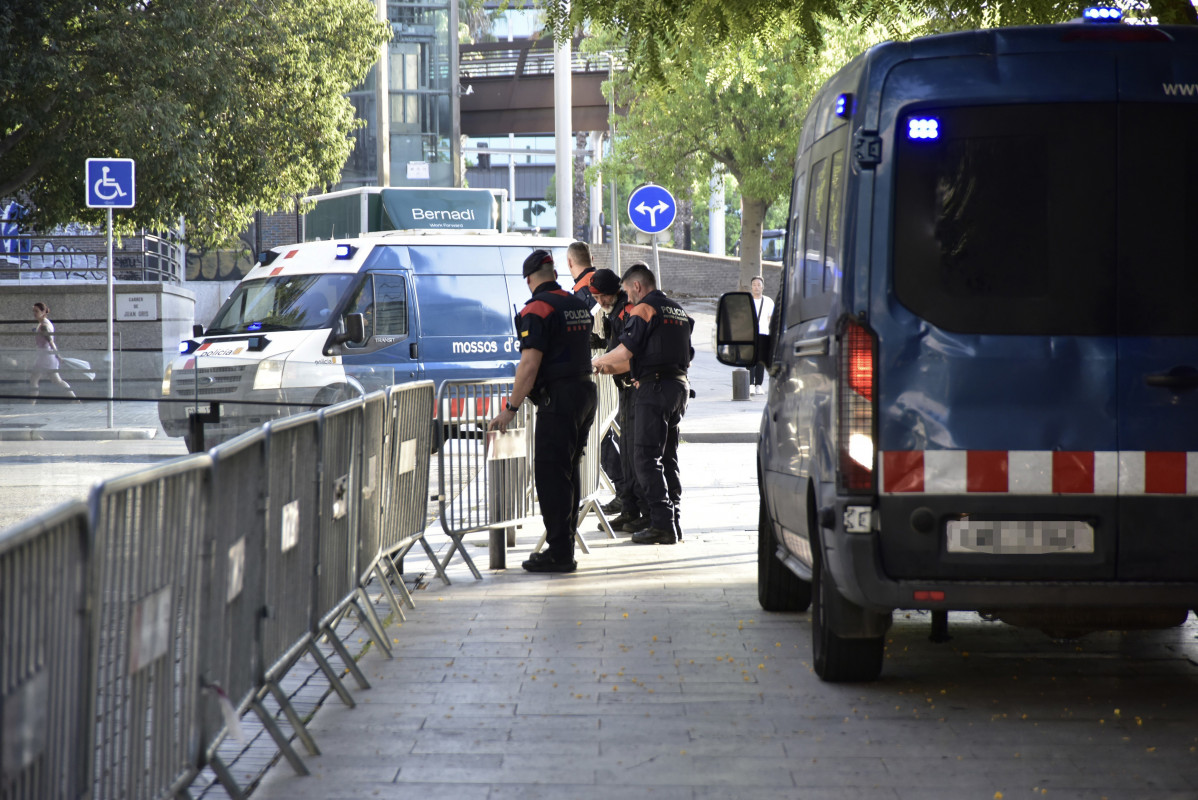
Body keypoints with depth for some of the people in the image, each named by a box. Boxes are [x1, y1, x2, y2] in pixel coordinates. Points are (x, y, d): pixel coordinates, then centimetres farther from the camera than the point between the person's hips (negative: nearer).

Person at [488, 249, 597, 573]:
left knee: (550, 474, -5)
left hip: (558, 398, -9)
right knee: (568, 470, 16)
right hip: (586, 391, 9)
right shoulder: (578, 306, 14)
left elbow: (530, 364, -19)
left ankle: (559, 552, -8)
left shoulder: (537, 310, -12)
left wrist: (511, 408, -15)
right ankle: (565, 543, 22)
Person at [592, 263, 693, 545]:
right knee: (668, 458, 13)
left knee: (646, 458, -6)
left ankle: (662, 524, -14)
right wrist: (613, 368, 26)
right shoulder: (678, 311, 19)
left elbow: (624, 351, -15)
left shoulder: (644, 309, -8)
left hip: (654, 388, -8)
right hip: (679, 385, 8)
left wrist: (597, 361, 4)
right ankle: (674, 522, 11)